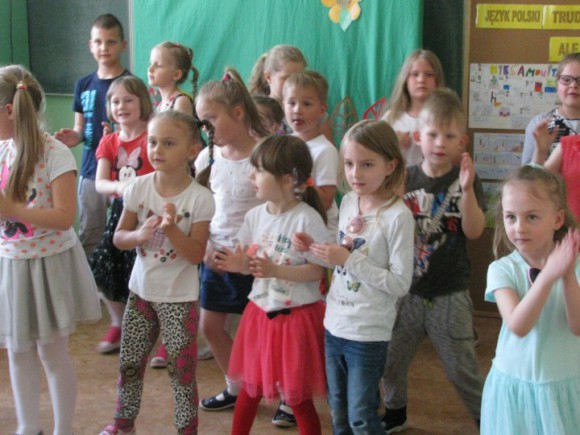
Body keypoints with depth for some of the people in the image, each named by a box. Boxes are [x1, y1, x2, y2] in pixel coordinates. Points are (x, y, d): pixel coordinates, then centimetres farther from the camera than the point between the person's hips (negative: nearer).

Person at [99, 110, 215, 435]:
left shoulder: (200, 198, -16)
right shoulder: (138, 188, -6)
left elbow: (196, 255, -16)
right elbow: (119, 238, 0)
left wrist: (171, 229, -30)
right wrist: (140, 235, -21)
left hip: (180, 298, -4)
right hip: (141, 290, 4)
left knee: (182, 369, 4)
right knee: (130, 363, 17)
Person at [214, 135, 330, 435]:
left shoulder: (307, 219, -18)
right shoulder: (255, 216, 1)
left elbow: (319, 270, -17)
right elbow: (251, 263, 9)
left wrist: (275, 270, -27)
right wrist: (239, 265, -14)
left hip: (296, 316, -6)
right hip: (259, 312, 6)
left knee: (298, 397, 6)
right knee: (249, 387, 20)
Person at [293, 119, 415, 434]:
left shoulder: (398, 216, -19)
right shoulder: (348, 201, 2)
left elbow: (400, 284, -20)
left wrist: (349, 259, -24)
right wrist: (315, 248, -5)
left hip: (368, 334, -6)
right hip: (334, 325, 7)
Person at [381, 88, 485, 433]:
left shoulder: (466, 180, -7)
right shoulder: (406, 179, 0)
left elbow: (474, 231, -18)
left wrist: (467, 189, -31)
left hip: (449, 294, -3)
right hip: (408, 290, 3)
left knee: (462, 368, 6)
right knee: (391, 360, 15)